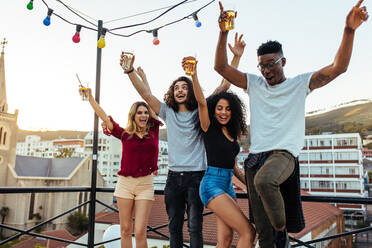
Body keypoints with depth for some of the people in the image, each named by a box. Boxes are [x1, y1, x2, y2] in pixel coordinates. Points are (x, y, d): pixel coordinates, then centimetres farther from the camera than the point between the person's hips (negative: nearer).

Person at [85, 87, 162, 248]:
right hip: (125, 182, 1)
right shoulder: (125, 134, 4)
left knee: (140, 232, -5)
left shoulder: (153, 131, 4)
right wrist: (90, 96, 7)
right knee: (125, 230, 6)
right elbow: (104, 117, 6)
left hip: (146, 184, -1)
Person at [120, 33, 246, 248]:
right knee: (174, 226, 11)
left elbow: (223, 87, -1)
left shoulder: (200, 113, 3)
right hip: (174, 176, 3)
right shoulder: (168, 113, 9)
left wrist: (237, 57, -6)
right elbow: (146, 94, 1)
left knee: (195, 226, 1)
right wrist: (130, 71, -9)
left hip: (196, 175, -2)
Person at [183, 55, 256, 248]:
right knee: (248, 232, -13)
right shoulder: (209, 128, -3)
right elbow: (201, 102, -20)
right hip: (212, 184, -7)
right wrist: (194, 75, -33)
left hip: (228, 186, 7)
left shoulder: (232, 134, 15)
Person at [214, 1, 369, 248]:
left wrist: (349, 30, -16)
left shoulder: (300, 83, 7)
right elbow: (221, 67, 8)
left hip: (284, 153, -3)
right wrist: (224, 33, -4)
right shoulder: (254, 84, 14)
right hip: (255, 156, 4)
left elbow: (338, 67, -4)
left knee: (263, 180, -37)